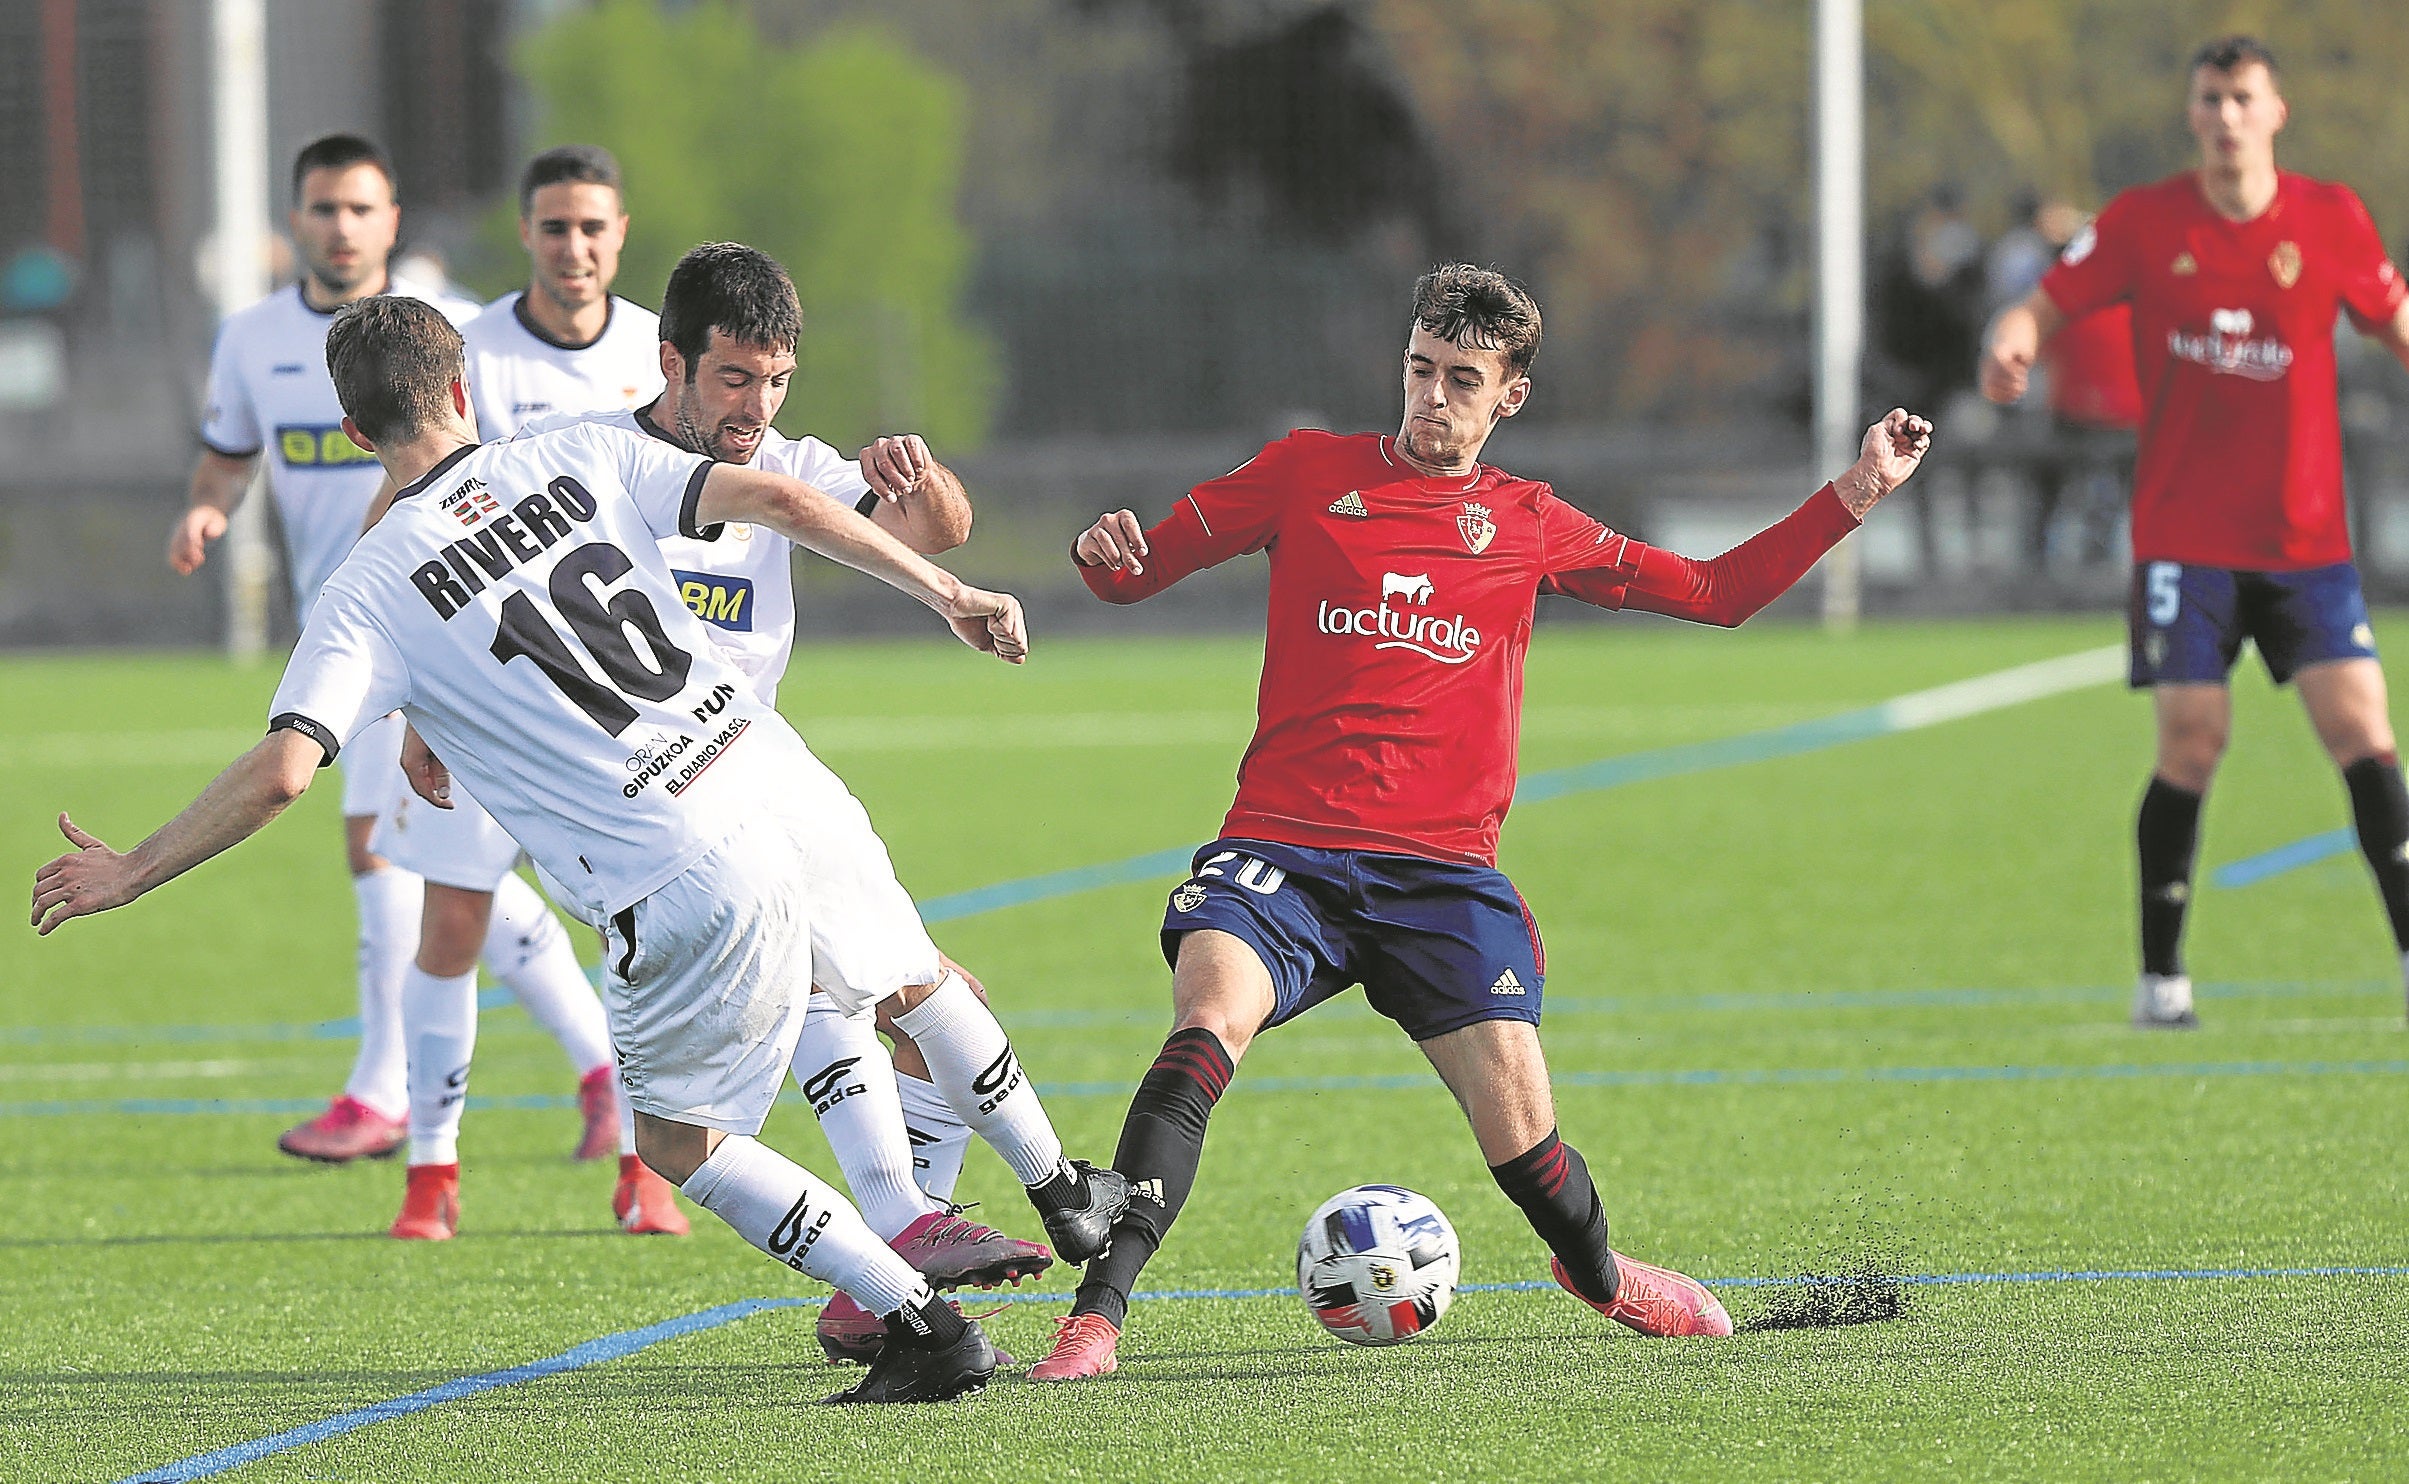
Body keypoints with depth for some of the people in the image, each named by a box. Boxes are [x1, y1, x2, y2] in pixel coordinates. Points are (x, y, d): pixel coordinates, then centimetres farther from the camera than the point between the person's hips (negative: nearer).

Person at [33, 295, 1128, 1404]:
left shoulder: (372, 594, -2)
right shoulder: (579, 459, 7)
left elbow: (280, 771, -12)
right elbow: (778, 502, 0)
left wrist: (128, 875, -1)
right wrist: (946, 591, 9)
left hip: (682, 888, -4)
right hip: (784, 782, 4)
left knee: (679, 1141, 18)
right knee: (917, 983, 33)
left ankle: (922, 1325, 11)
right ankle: (1064, 1196, 51)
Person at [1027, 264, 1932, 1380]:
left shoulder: (1528, 526, 15)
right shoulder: (1310, 473, 10)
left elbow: (1716, 592, 22)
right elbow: (1145, 566, 13)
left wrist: (1853, 496, 16)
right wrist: (1108, 554, -11)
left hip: (1443, 869, 1)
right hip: (1284, 848, -1)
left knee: (1521, 1138, -6)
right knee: (1210, 1018, -30)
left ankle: (1598, 1273, 30)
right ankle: (1096, 1313, -32)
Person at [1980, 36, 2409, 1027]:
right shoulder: (2144, 223, -1)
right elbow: (2046, 306, 2)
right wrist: (2010, 346, -20)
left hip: (2305, 535, 1)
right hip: (2184, 532, -1)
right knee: (2191, 740, -8)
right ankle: (2160, 975, 5)